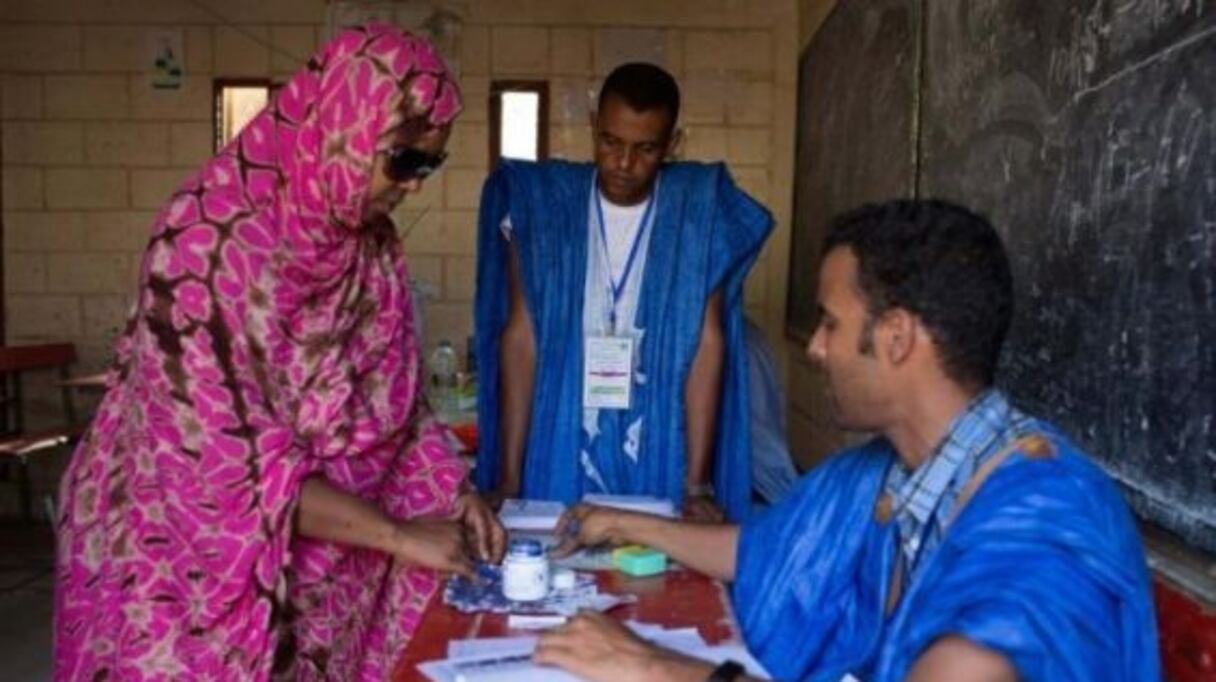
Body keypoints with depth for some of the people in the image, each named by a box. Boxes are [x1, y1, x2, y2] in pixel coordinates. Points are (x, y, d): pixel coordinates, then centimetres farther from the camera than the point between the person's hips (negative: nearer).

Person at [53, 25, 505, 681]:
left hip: (302, 559, 6)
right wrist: (398, 535, -23)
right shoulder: (209, 240, -25)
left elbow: (393, 400, 6)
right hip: (186, 561, -6)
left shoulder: (371, 246, -3)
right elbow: (228, 459, -27)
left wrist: (451, 492, -9)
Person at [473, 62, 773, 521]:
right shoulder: (540, 204, -3)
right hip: (559, 463, 1)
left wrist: (698, 485, -12)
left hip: (658, 467, 0)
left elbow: (707, 346, -7)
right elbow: (520, 341, -4)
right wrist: (508, 479, -7)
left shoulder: (700, 212, -5)